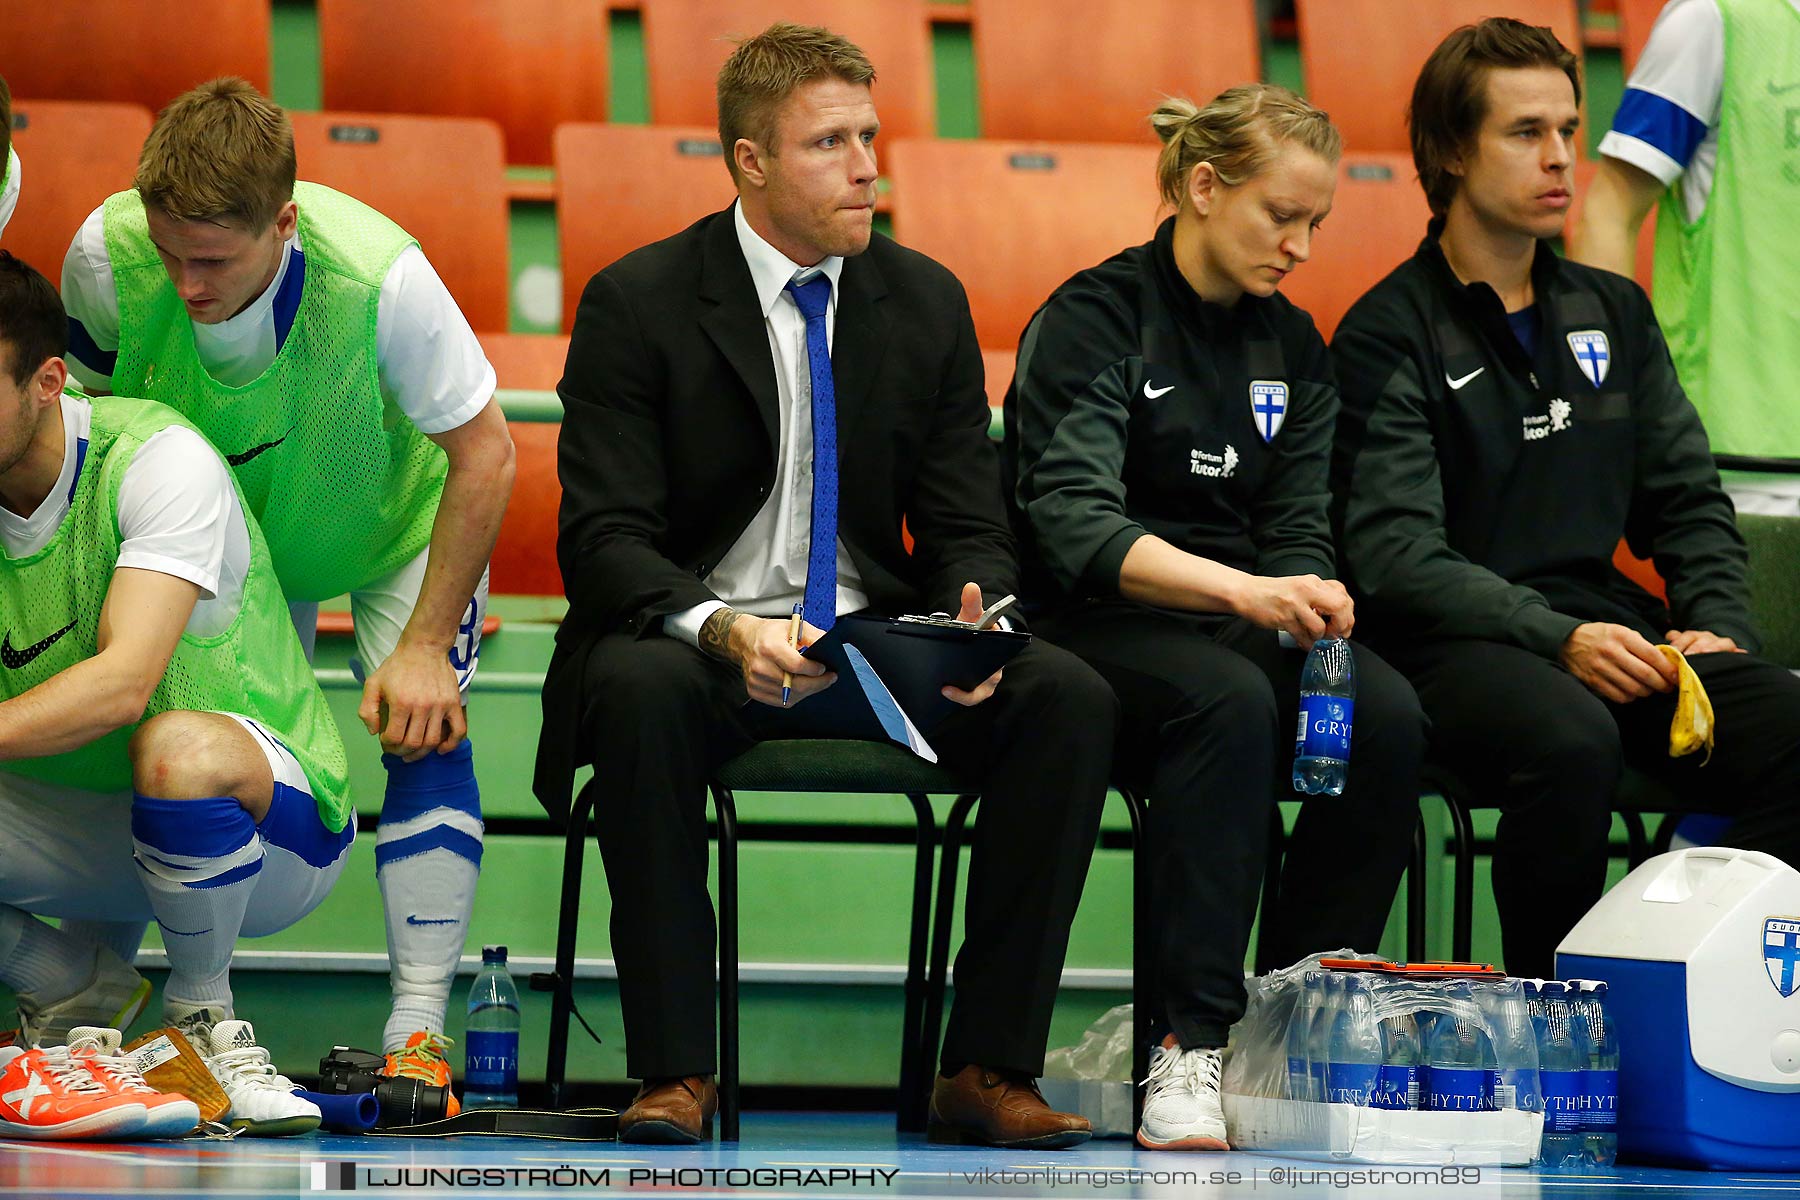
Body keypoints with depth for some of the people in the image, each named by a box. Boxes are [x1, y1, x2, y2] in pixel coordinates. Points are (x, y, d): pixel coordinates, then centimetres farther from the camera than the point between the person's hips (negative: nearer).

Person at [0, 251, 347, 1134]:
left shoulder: (156, 459, -20)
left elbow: (123, 684, -33)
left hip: (278, 825, -5)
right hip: (73, 826, 5)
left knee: (178, 749, -40)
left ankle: (201, 1012, -10)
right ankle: (77, 992, 7)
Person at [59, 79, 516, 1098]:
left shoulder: (380, 276, -41)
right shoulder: (107, 255, -32)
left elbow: (484, 452, -26)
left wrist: (424, 643, -26)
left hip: (400, 519, -3)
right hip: (226, 526, 3)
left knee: (424, 729, -20)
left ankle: (417, 1035, -17)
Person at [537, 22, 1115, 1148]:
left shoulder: (927, 302, 7)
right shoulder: (637, 303, -5)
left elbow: (970, 532, 7)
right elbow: (604, 543, -11)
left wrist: (974, 625, -18)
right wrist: (723, 631, -31)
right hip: (700, 642, -3)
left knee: (1070, 697, -23)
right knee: (644, 692, -38)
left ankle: (989, 1069, -18)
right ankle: (674, 1073, -29)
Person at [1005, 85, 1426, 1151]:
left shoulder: (1294, 347, 13)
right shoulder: (1092, 320, -7)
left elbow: (1297, 528, 9)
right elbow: (1074, 526, -20)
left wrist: (1309, 604, -16)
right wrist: (1242, 590, -35)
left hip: (1240, 623, 5)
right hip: (1095, 626, -5)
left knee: (1389, 716, -25)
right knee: (1230, 700, -37)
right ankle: (1193, 1044, -35)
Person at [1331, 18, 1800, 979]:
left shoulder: (1612, 313, 19)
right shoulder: (1388, 337, 0)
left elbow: (1687, 500, 19)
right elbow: (1398, 558, -10)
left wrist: (1721, 627, -1)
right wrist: (1560, 640, -22)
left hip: (1607, 625, 5)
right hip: (1457, 646, -5)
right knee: (1570, 738, -38)